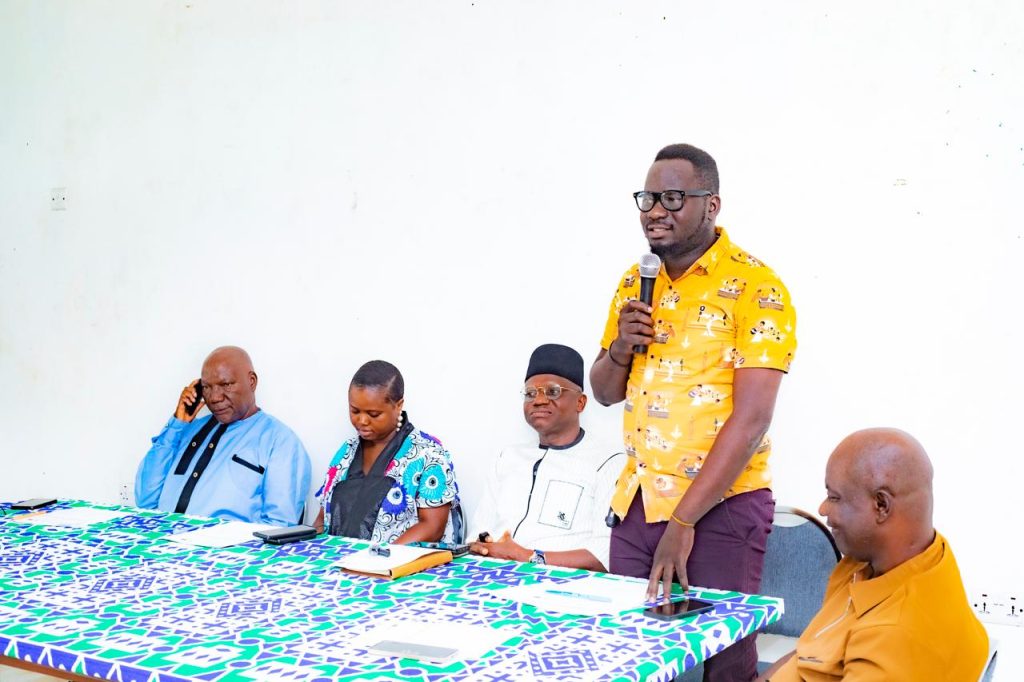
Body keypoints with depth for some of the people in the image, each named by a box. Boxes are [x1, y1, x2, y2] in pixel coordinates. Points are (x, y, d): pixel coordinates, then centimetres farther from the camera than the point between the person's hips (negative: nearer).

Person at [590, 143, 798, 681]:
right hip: (636, 501, 6)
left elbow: (751, 419, -17)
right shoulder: (635, 282, 9)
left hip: (720, 506, -5)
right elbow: (604, 392, 16)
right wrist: (620, 348, -7)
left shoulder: (756, 287, -11)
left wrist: (683, 521, -21)